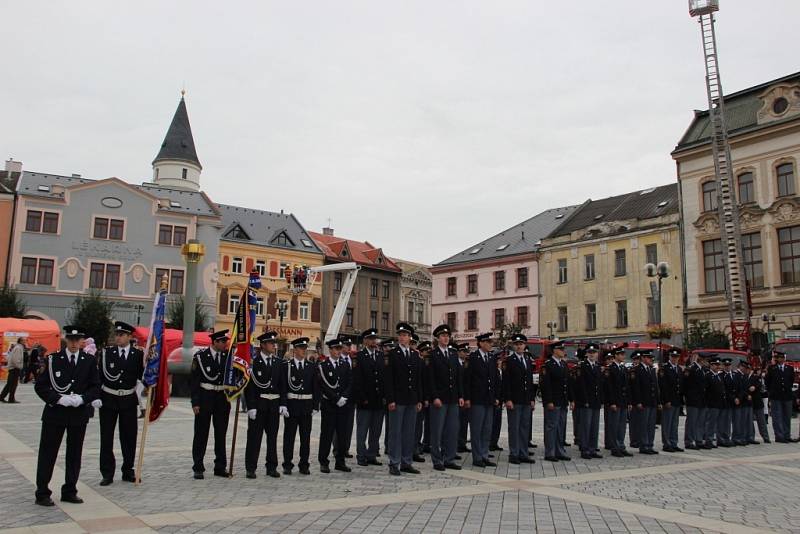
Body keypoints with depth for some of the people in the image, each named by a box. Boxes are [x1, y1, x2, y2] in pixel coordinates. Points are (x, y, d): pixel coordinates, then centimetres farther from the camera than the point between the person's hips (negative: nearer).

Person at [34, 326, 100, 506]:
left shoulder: (90, 361, 3)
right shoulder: (53, 359, -2)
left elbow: (96, 387, 3)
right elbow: (40, 385, -4)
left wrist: (82, 398, -15)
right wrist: (58, 398, -18)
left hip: (79, 414, 2)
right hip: (54, 412, -2)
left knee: (75, 454, 10)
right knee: (47, 453, 3)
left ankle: (70, 492, 22)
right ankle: (42, 493, 14)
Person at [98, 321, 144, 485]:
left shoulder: (138, 354, -1)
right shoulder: (106, 353, -3)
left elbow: (142, 376, -3)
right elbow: (99, 376, -4)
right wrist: (96, 397, -12)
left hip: (129, 400, 1)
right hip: (108, 400, -1)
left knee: (129, 437, 8)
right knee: (106, 437, 5)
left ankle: (128, 471, 22)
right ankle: (107, 473, 15)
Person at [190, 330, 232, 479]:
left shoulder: (228, 356, 3)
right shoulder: (200, 356, -7)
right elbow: (194, 380, -7)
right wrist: (195, 403, -11)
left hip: (222, 398, 4)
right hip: (205, 398, -3)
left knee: (221, 433, 10)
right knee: (201, 433, 4)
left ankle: (220, 467, 19)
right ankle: (198, 468, 12)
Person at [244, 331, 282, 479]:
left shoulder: (278, 362, 9)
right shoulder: (254, 361, -6)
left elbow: (281, 384, 9)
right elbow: (249, 385, -9)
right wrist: (251, 406, -14)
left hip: (274, 404, 4)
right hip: (258, 403, -4)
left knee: (272, 436, 10)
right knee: (254, 436, 2)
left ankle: (272, 467, 19)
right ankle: (250, 468, 11)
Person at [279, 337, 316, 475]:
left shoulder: (312, 366, 8)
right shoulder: (286, 366, -1)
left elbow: (315, 387, 7)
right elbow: (282, 387, -5)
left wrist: (315, 405, 2)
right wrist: (283, 404, -14)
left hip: (307, 405, 3)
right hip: (291, 405, -3)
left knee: (306, 436, 7)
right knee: (289, 436, 5)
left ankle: (304, 465, 16)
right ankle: (287, 465, 14)